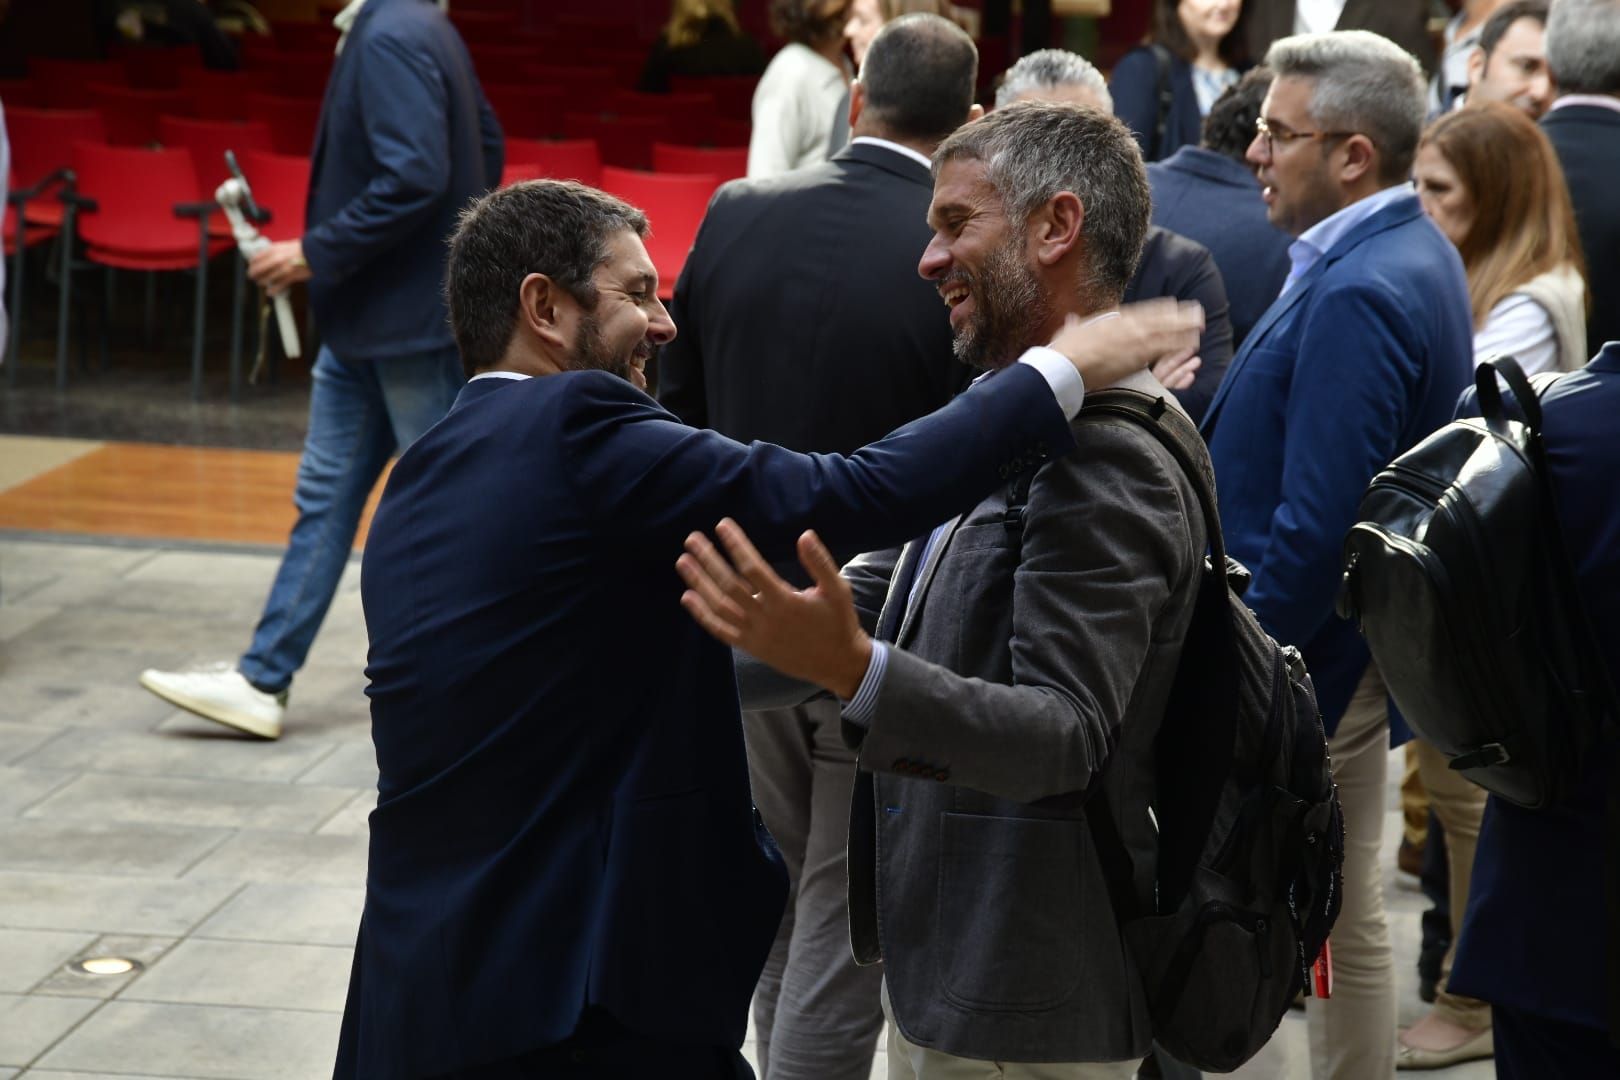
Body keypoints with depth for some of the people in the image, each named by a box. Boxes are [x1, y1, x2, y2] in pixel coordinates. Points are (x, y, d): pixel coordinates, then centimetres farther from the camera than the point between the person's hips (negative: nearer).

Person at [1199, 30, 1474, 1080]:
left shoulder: (1357, 295, -24)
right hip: (1356, 645, 10)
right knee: (1348, 916, 18)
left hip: (1298, 665, -10)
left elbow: (1316, 523, -27)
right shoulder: (1416, 251, 8)